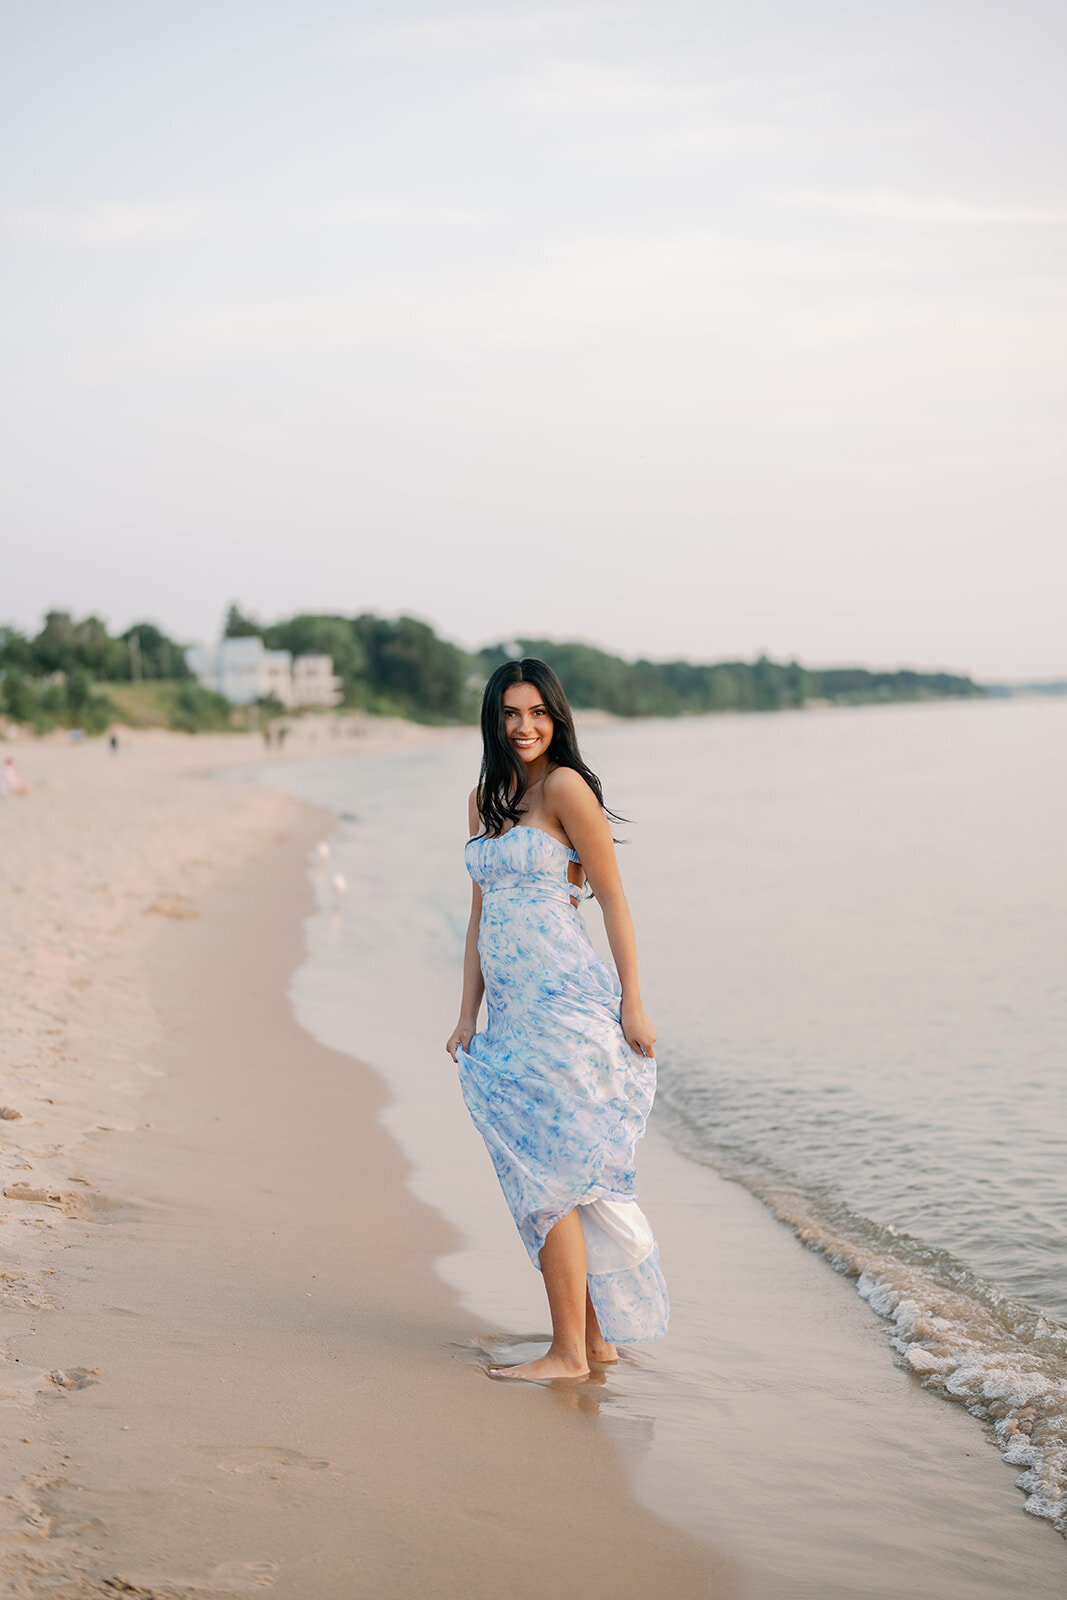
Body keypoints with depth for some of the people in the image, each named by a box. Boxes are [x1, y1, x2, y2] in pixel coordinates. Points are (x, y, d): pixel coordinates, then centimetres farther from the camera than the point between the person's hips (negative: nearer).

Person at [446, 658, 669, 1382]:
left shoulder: (566, 787, -7)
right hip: (513, 1010, 8)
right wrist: (469, 1017, 15)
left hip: (566, 1003, -8)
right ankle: (597, 1336, 20)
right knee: (566, 1174, 11)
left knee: (547, 1171, -6)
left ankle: (569, 1351, 2)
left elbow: (613, 898, -8)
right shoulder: (485, 799, 16)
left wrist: (633, 1003, -10)